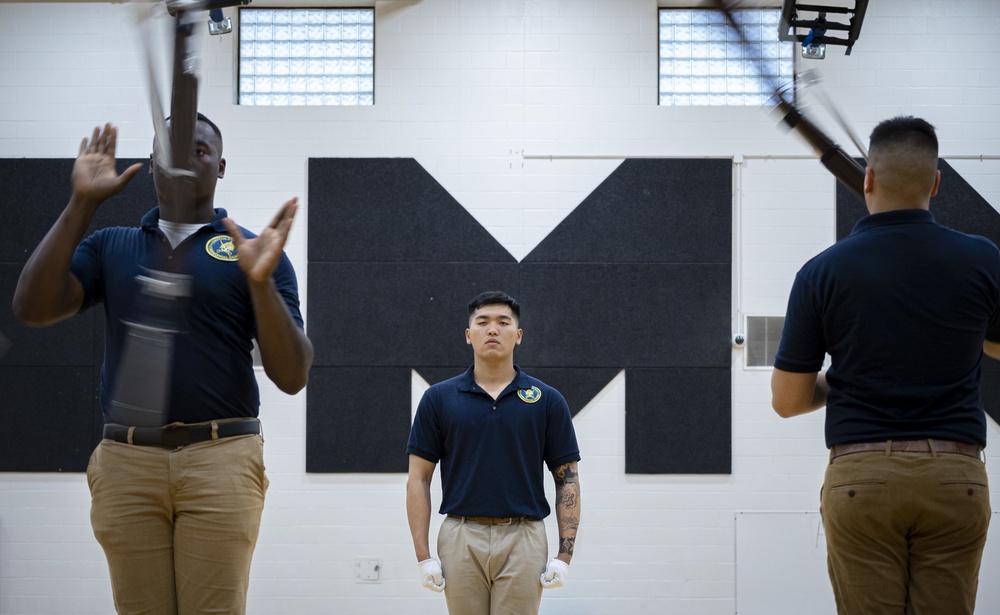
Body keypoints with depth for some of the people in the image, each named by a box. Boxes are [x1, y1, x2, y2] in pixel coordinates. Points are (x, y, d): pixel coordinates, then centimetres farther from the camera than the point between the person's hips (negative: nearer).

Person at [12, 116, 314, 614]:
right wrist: (81, 202, -3)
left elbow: (291, 378, 1)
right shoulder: (109, 247, 16)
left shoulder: (256, 250, 9)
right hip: (127, 461, 2)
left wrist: (261, 282, -14)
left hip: (221, 460, -2)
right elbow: (33, 307, -1)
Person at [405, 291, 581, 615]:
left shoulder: (548, 400, 3)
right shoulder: (438, 399, 4)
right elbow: (419, 478, 4)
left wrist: (565, 555, -5)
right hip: (461, 539, 1)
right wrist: (423, 555, -4)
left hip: (523, 541, -1)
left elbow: (567, 478, 4)